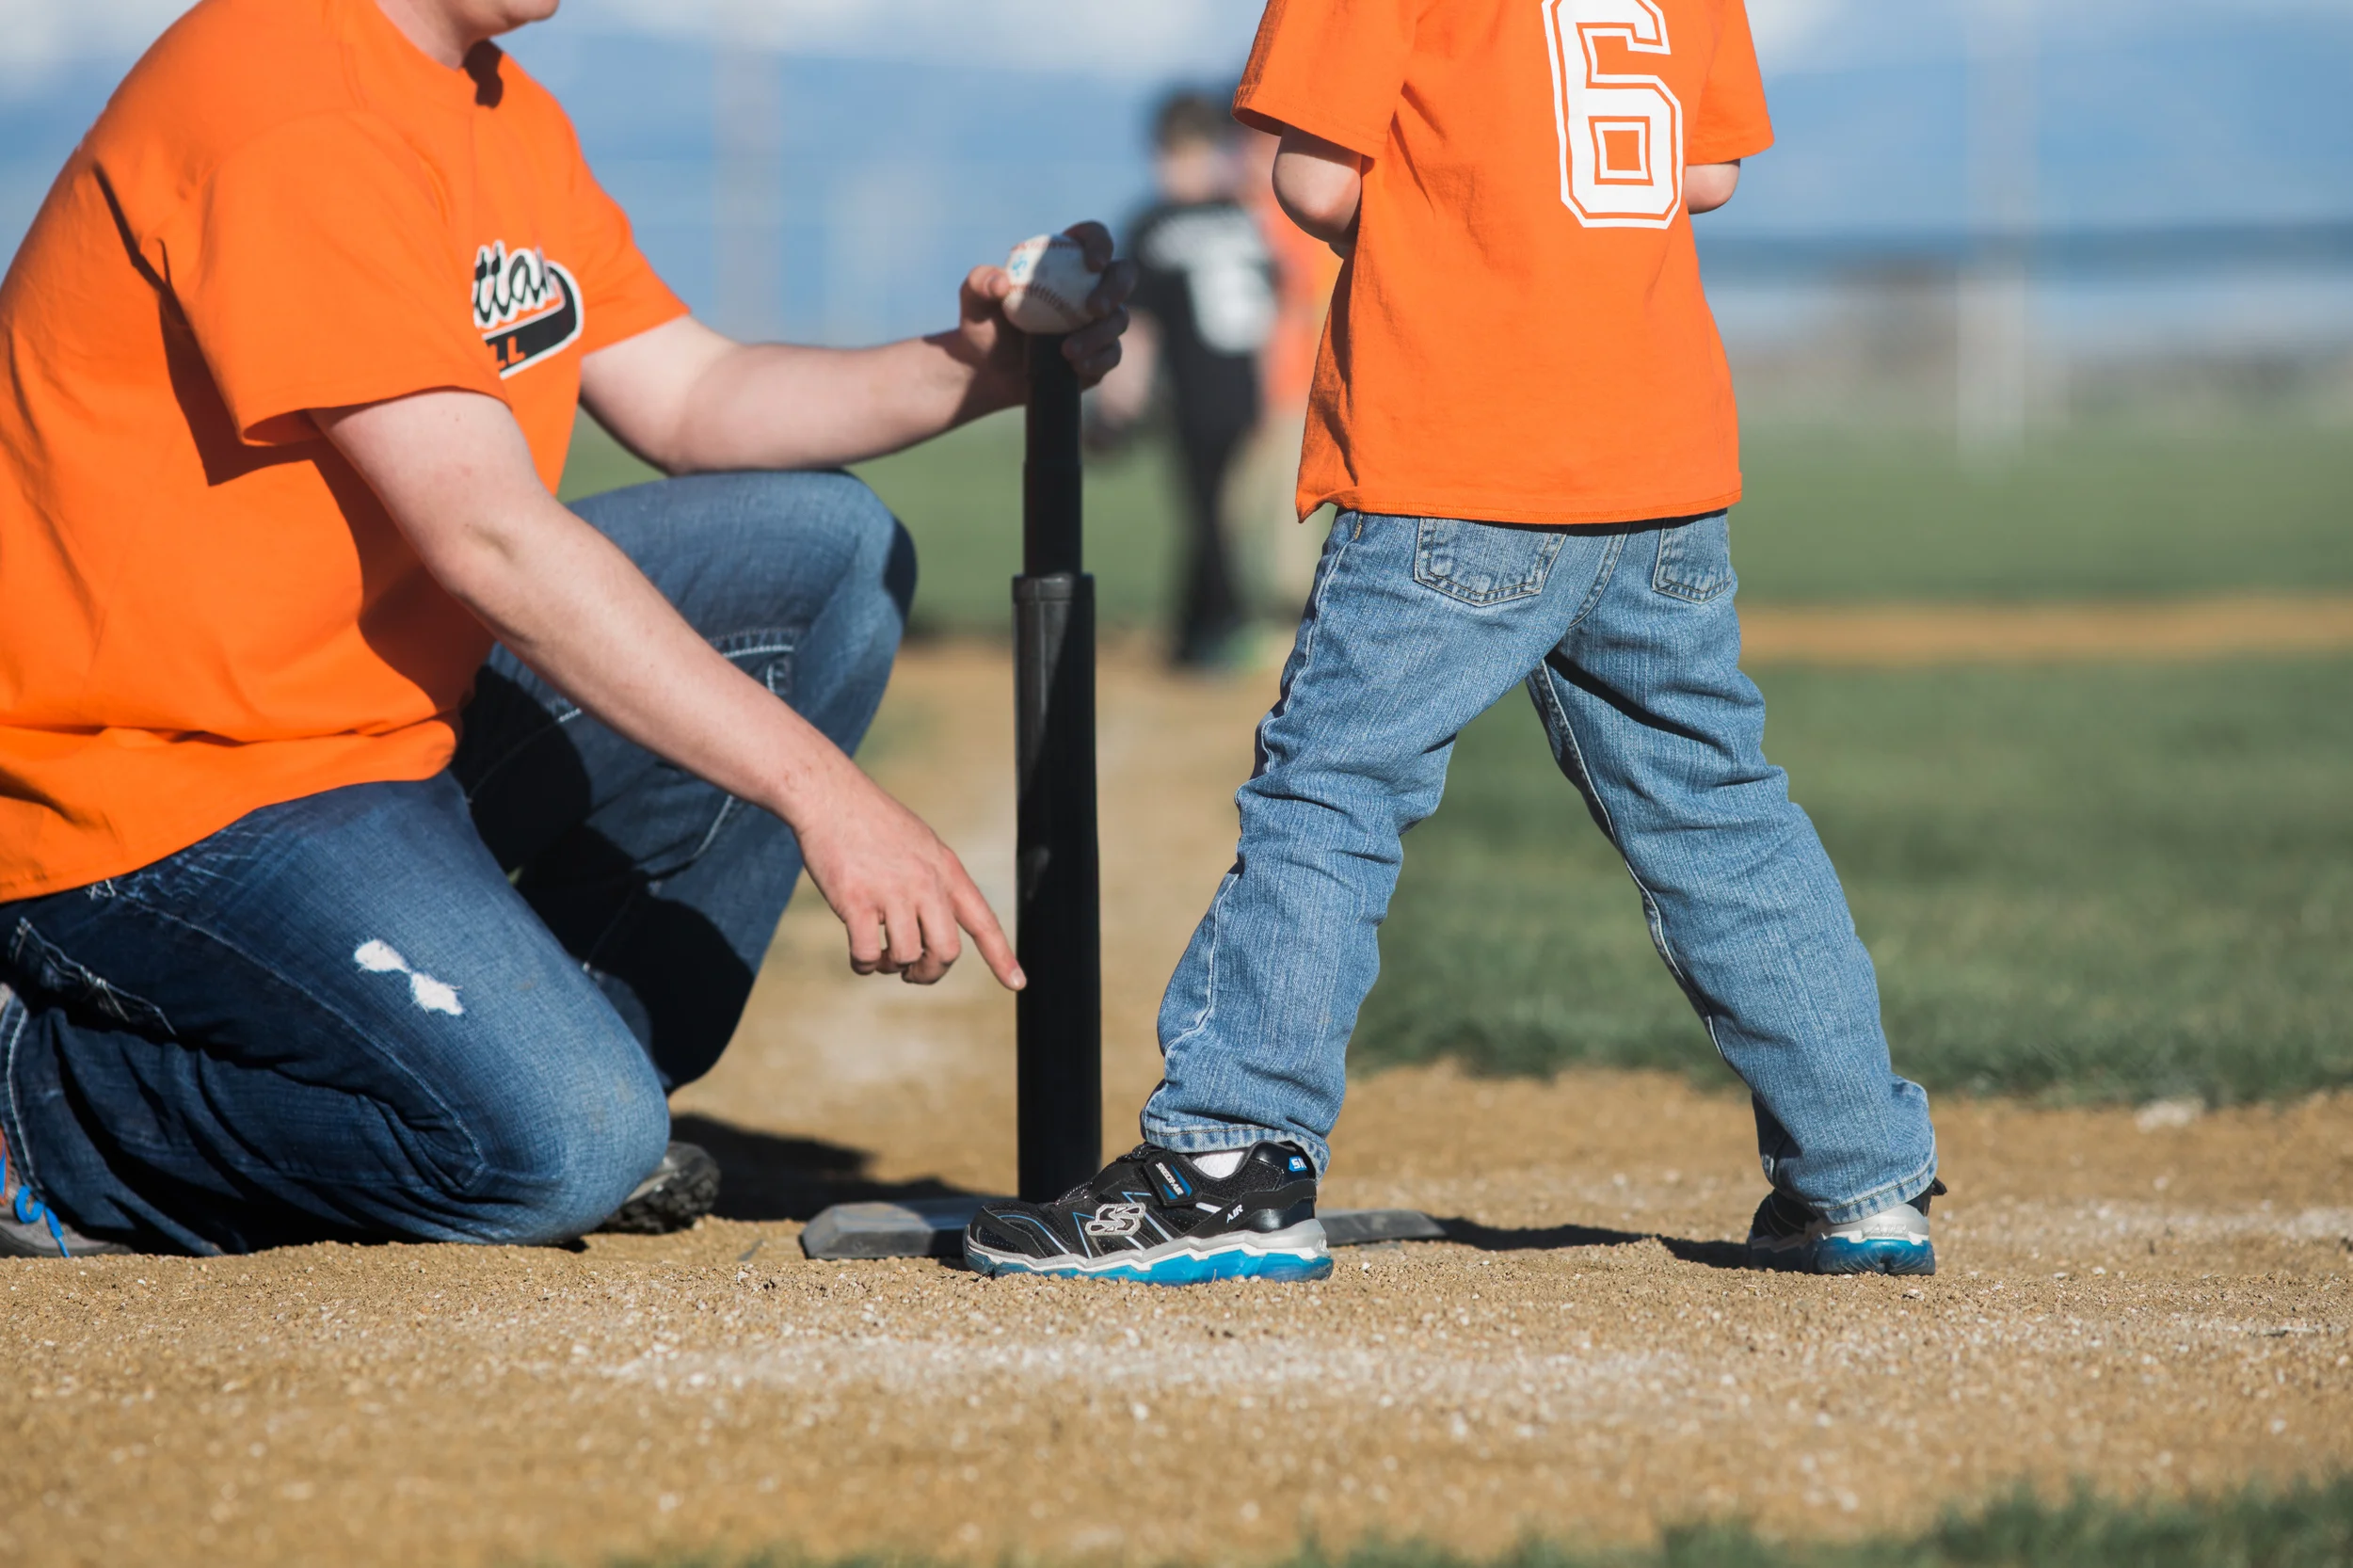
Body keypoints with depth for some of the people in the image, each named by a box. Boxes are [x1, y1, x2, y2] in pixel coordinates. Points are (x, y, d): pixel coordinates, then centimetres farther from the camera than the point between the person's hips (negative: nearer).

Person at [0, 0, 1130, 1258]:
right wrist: (819, 791, -27)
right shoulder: (285, 103, -22)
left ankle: (585, 1029, 8)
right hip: (160, 797, -10)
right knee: (563, 1148, -26)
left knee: (832, 558, 6)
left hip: (389, 720, 10)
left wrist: (969, 370, -4)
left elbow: (689, 399, 14)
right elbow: (486, 538, -27)